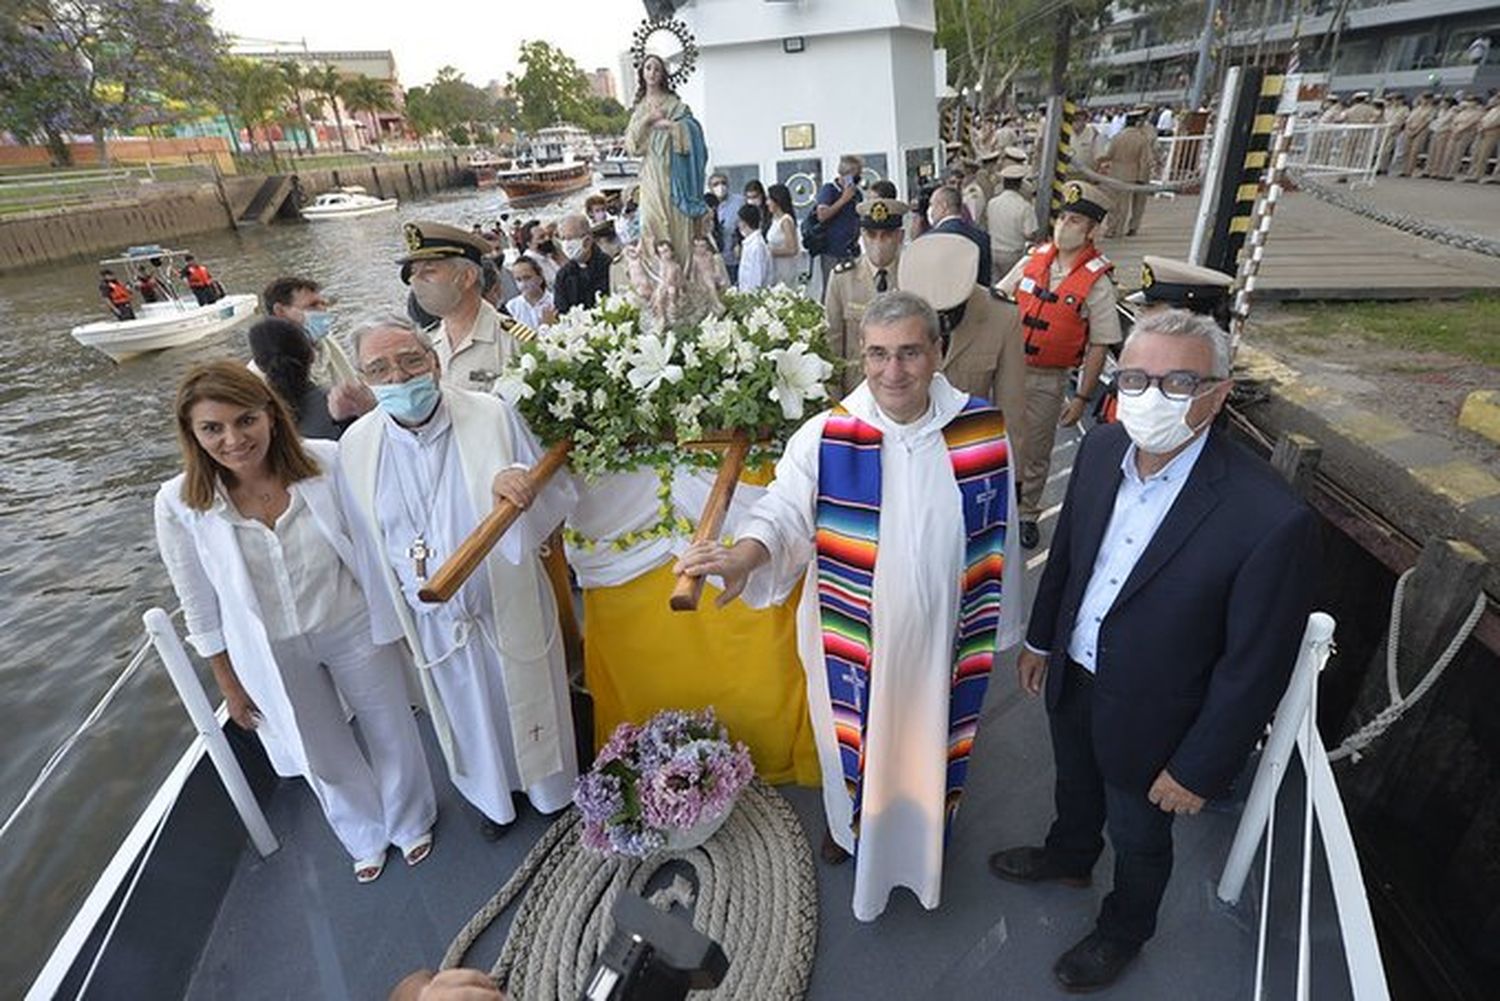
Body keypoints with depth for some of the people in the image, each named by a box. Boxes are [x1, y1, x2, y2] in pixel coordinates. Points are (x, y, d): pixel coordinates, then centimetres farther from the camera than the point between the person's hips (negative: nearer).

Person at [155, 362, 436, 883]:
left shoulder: (328, 462, -22)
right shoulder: (179, 504, -17)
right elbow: (200, 606, -4)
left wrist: (391, 615, -1)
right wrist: (229, 684, 4)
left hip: (354, 628, -1)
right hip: (273, 654, 1)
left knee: (389, 731, 19)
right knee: (323, 754, 23)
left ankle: (410, 822, 52)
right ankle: (367, 836, 54)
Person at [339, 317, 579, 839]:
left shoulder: (492, 415, -16)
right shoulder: (356, 445, -8)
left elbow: (558, 494, -12)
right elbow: (365, 545, 4)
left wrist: (515, 486, -34)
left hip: (510, 609, -2)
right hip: (433, 624, 2)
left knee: (529, 705, 19)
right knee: (471, 719, 23)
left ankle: (550, 788, 51)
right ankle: (494, 795, 54)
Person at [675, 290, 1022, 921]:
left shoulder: (982, 432, -11)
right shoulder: (825, 438, -16)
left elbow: (997, 538, -3)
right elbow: (785, 512, -22)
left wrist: (1001, 623, 5)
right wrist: (743, 555, -44)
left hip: (940, 637, 2)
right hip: (851, 637, -1)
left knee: (927, 738, 24)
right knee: (857, 738, 22)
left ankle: (924, 838, 55)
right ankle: (850, 821, 55)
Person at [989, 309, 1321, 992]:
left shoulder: (1272, 521, -32)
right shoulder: (1102, 447, -14)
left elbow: (1254, 670, -21)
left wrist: (1198, 769, -12)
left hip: (1149, 713, -4)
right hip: (1071, 677, 5)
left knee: (1139, 837, 24)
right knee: (1075, 783, 33)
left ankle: (1123, 931, 55)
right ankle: (1068, 856, 65)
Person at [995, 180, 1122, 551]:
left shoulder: (1097, 283, -10)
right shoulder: (1032, 261, -1)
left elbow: (1099, 346, -8)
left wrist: (1082, 398, -9)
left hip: (1048, 380, -3)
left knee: (1035, 452, 11)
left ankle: (1026, 513, 30)